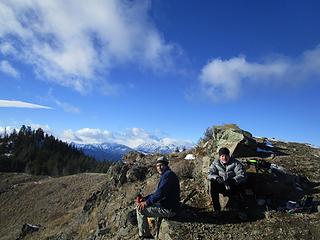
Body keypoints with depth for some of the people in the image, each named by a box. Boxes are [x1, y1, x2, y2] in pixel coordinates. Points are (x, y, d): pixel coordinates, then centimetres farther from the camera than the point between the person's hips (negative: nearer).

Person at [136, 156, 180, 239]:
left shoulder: (168, 174, -18)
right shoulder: (165, 175, 13)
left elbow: (160, 193, -26)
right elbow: (157, 192, 17)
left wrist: (147, 203, -15)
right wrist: (145, 198, 4)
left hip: (168, 209, -10)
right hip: (167, 204, 10)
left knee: (140, 209, -9)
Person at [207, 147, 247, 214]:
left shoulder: (235, 163, -8)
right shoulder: (216, 163, -2)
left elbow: (242, 175, -18)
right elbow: (210, 174, -10)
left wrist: (232, 180, -35)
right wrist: (218, 179, -31)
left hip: (234, 187, -1)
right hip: (222, 187, 1)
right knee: (213, 184, -28)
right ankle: (216, 208, -12)